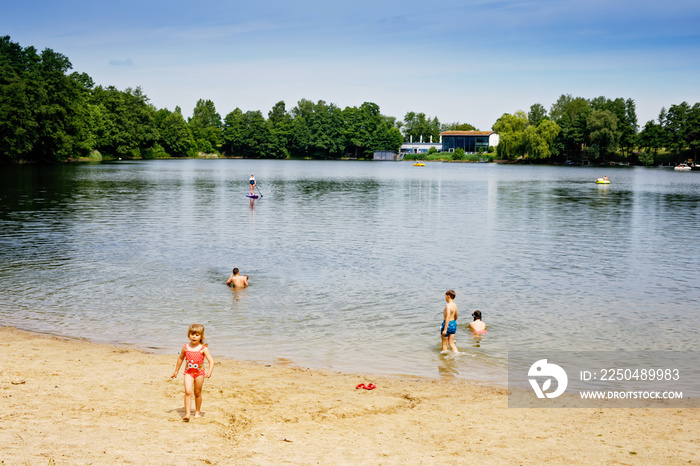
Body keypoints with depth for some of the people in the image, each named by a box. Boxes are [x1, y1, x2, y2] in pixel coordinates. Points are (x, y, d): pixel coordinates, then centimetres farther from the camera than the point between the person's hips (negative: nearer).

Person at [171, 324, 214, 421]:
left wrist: (209, 371, -30)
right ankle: (187, 414, -16)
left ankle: (197, 412, 29)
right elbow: (180, 359, 15)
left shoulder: (203, 348, -10)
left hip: (199, 373, -1)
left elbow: (211, 360, -14)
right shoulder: (185, 347, -1)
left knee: (197, 393, 11)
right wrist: (176, 371, 20)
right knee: (188, 392, -14)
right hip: (188, 372, 1)